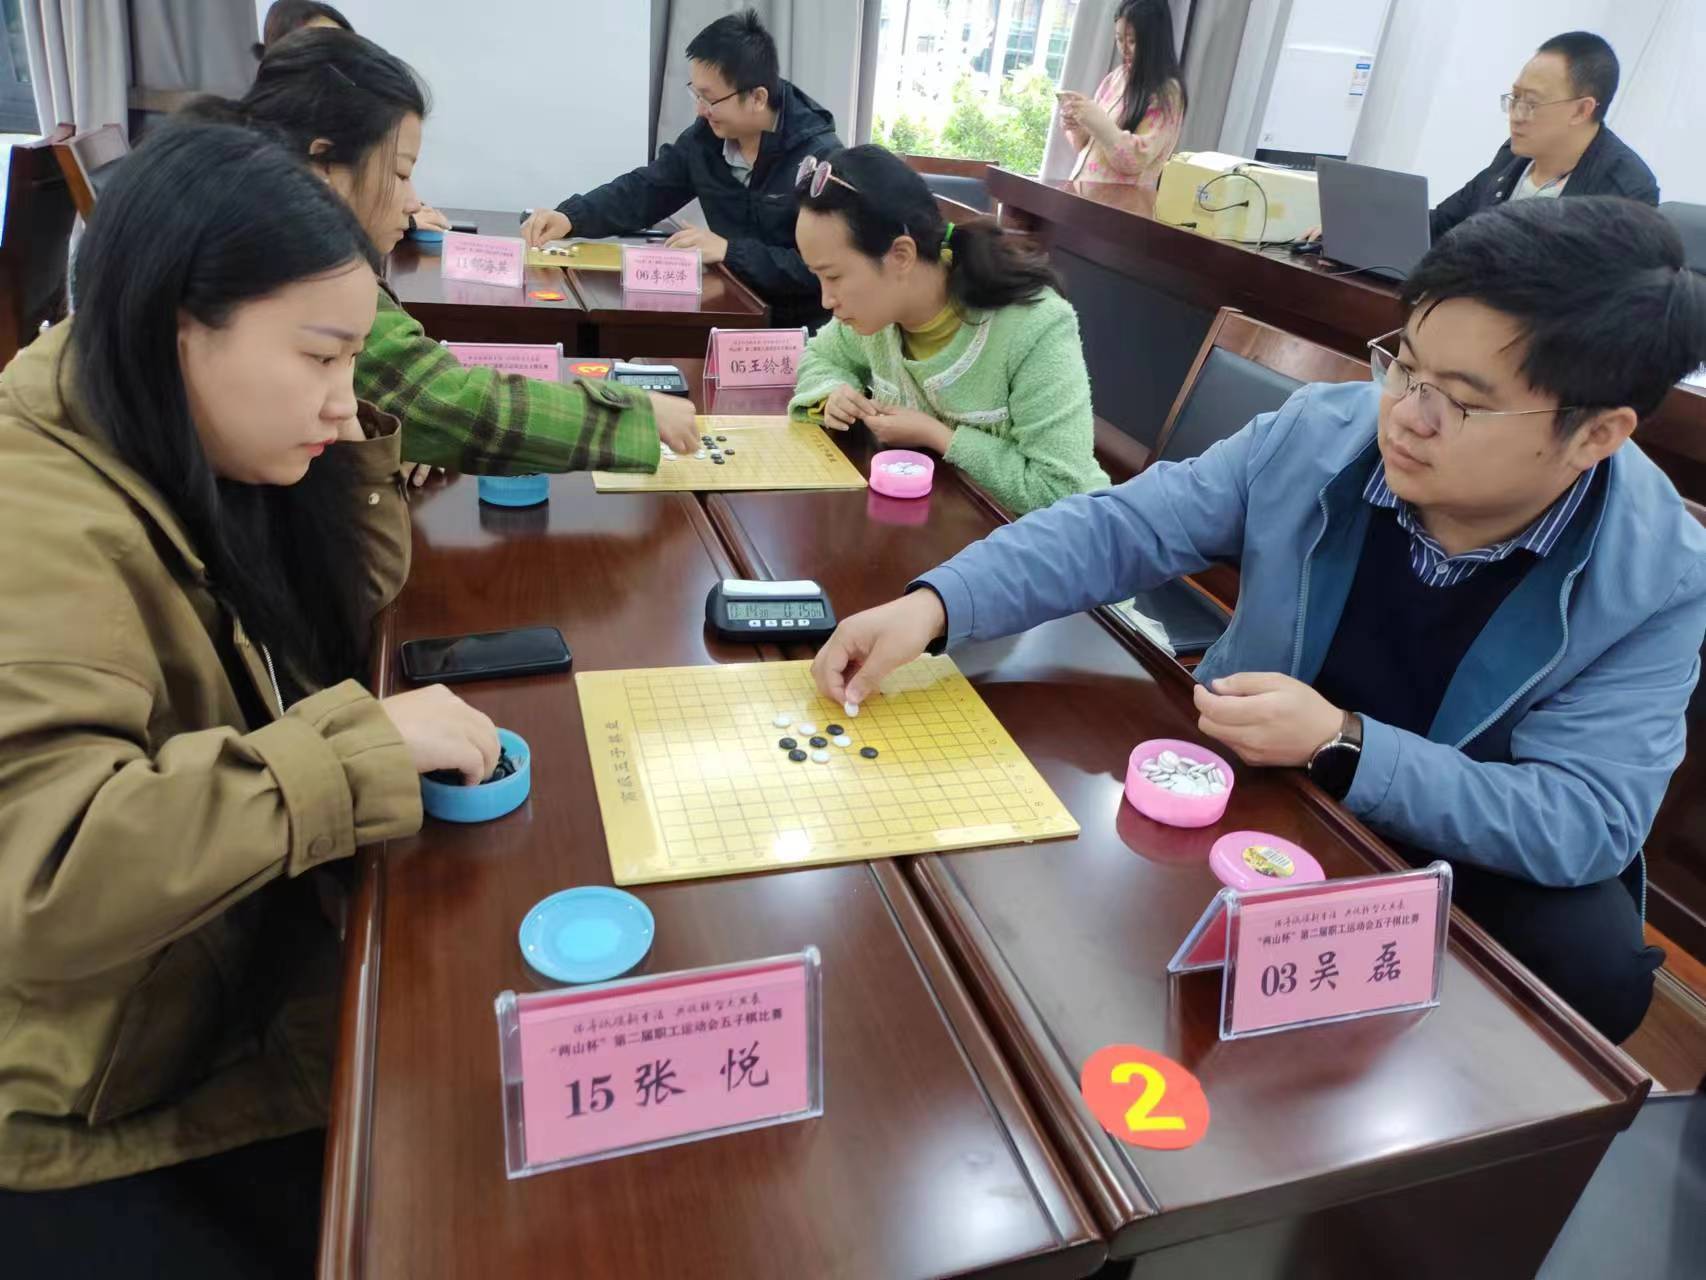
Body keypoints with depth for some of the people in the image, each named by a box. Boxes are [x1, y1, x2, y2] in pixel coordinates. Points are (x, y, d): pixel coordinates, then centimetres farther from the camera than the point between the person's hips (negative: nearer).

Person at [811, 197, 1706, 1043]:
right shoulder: (1320, 434, -16)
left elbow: (1588, 824, -25)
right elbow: (1119, 529, -16)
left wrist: (1341, 745, -37)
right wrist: (932, 604, -30)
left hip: (1470, 843, -1)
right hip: (1243, 775, 2)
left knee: (1592, 966, -26)